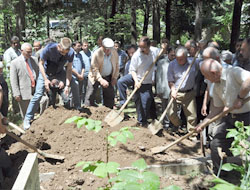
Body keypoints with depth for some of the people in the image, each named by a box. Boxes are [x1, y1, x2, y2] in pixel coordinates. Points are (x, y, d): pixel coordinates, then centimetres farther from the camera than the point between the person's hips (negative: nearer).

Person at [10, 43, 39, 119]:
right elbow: (13, 80, -6)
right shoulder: (15, 63, -3)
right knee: (26, 114, 5)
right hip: (24, 93, -3)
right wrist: (16, 94, -12)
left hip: (36, 90, 4)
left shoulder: (35, 59, 10)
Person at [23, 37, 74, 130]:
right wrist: (45, 79, -26)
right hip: (46, 72, -3)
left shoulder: (71, 52, -26)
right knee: (38, 95, -8)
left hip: (59, 73, 3)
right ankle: (27, 119, 5)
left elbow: (69, 69, -16)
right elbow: (41, 63, -18)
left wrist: (67, 85, -24)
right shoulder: (49, 48, -33)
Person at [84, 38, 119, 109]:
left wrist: (115, 77, -1)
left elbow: (117, 66, 6)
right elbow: (94, 69, -26)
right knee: (90, 95, -4)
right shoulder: (96, 53, -21)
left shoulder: (114, 52, -7)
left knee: (110, 96, 7)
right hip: (95, 76, -4)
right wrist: (101, 80, -37)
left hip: (108, 77, 4)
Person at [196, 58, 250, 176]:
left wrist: (239, 98, -28)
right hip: (230, 117, 8)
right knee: (216, 145, 7)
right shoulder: (216, 87, 7)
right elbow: (218, 108, 12)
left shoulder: (234, 72, -17)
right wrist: (203, 123, 9)